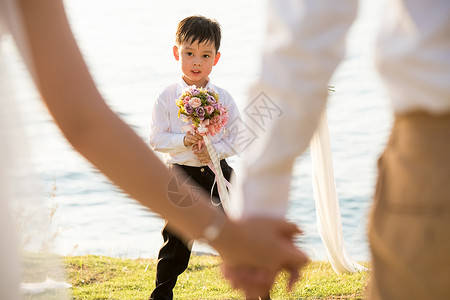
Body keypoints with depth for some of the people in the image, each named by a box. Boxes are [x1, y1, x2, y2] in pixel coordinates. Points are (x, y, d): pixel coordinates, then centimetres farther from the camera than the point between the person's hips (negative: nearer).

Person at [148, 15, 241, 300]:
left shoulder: (223, 97, 0)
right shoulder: (167, 98, -4)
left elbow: (237, 138, 1)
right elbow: (157, 138, -5)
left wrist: (214, 150, -17)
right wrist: (184, 141, -21)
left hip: (217, 170, 1)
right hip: (182, 174, -1)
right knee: (176, 238, 4)